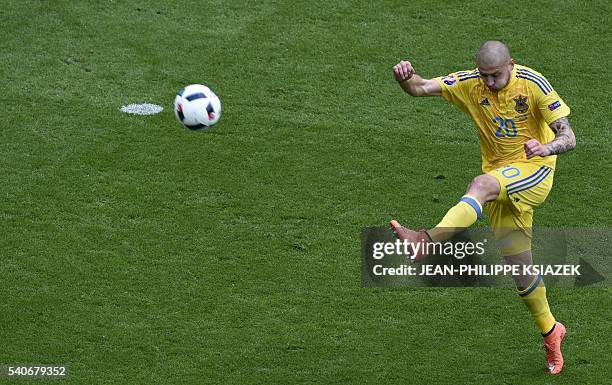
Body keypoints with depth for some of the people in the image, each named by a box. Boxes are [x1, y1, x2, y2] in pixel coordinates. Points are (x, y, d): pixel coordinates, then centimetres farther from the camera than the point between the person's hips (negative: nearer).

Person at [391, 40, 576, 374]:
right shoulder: (469, 84, -4)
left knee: (481, 184, -35)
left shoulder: (532, 84, -14)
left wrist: (546, 147, -39)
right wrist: (405, 77, -37)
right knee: (519, 266, 5)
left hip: (535, 171, -5)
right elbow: (421, 88, -13)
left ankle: (428, 241, -50)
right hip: (500, 176, 5)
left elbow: (568, 138, -16)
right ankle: (550, 332, 25)